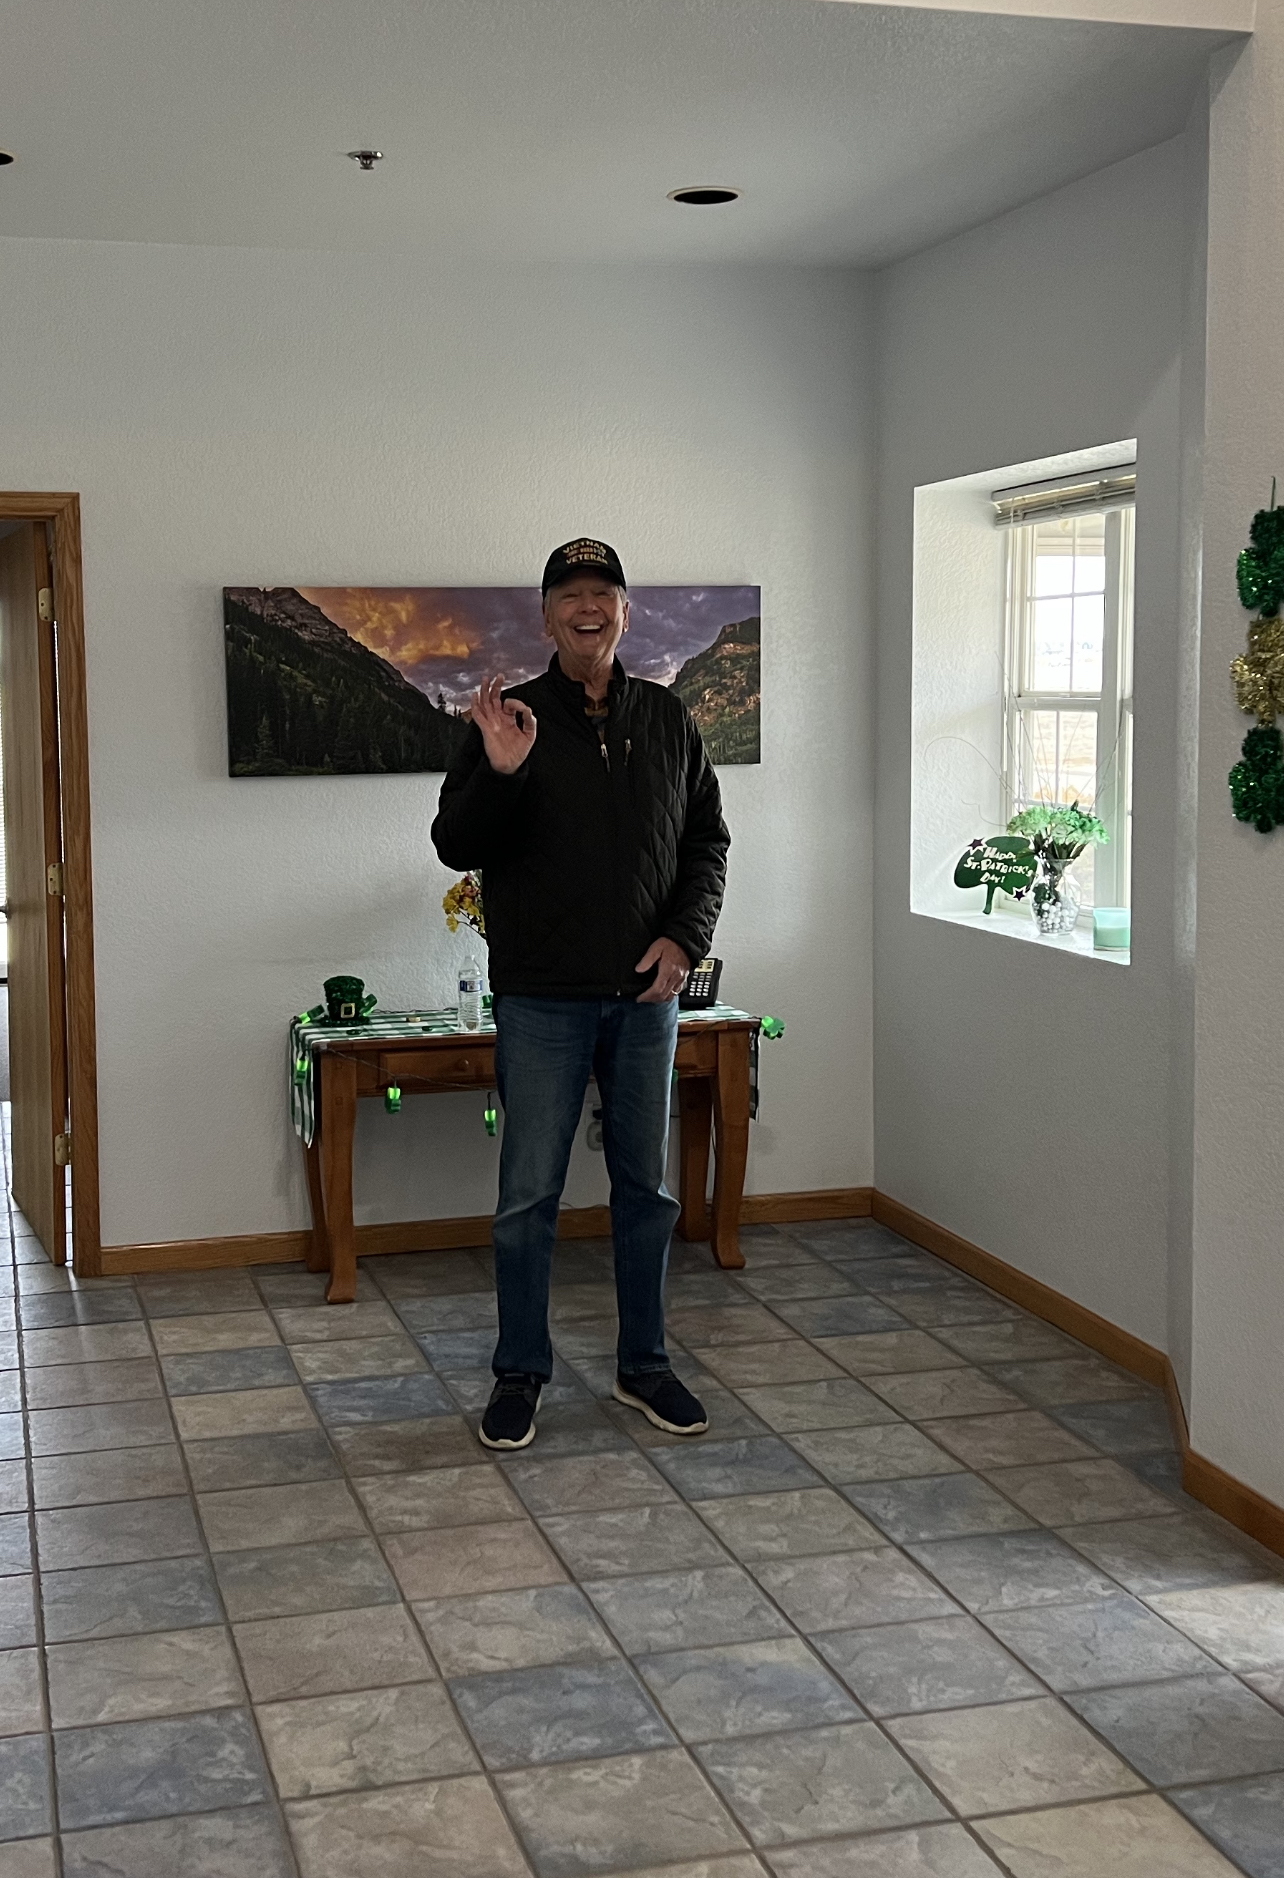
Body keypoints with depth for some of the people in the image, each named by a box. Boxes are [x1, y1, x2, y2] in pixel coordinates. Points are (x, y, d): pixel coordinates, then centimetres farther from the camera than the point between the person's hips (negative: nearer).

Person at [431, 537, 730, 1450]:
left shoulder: (668, 719, 7)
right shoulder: (509, 716, -2)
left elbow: (708, 837, 11)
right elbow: (455, 845, -7)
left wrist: (686, 936, -4)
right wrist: (498, 773, -26)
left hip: (646, 996, 3)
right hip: (542, 999, -3)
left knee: (646, 1187, 11)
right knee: (530, 1194, 2)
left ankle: (645, 1365, 25)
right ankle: (520, 1374, 16)